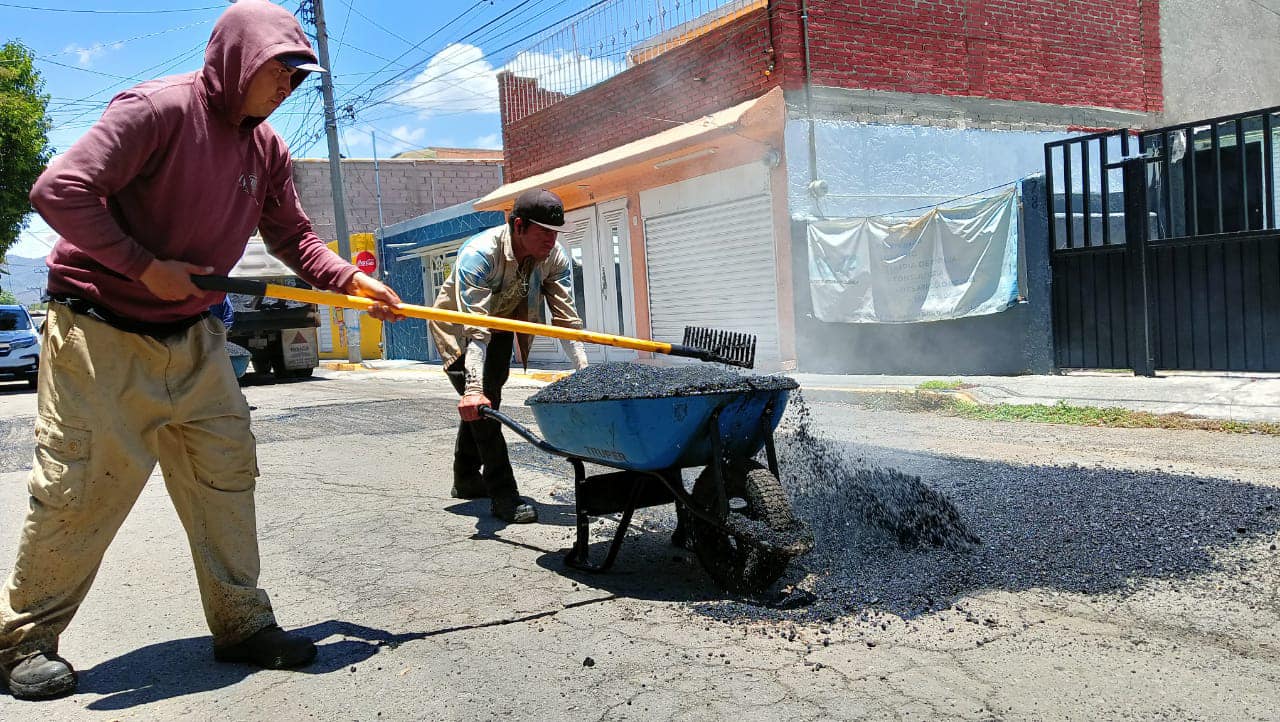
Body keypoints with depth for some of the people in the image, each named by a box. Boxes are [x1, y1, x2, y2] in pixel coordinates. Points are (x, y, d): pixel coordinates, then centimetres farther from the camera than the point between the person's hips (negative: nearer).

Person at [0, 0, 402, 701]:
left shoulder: (266, 149, 4)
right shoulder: (158, 108, -18)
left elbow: (293, 236, 10)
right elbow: (59, 190, -22)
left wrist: (348, 279, -7)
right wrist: (147, 267, -21)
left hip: (193, 339, 7)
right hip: (100, 333, -7)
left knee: (226, 472, 5)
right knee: (83, 487, -1)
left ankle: (242, 624, 16)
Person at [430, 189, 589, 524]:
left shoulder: (555, 258, -23)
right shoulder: (478, 254, -39)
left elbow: (566, 318, -21)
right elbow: (474, 329, -45)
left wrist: (584, 371, -30)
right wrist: (473, 389, -52)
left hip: (501, 326, 6)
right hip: (458, 327, -6)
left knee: (489, 400, 15)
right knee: (480, 404, -19)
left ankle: (466, 479, 34)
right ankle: (503, 495, -14)